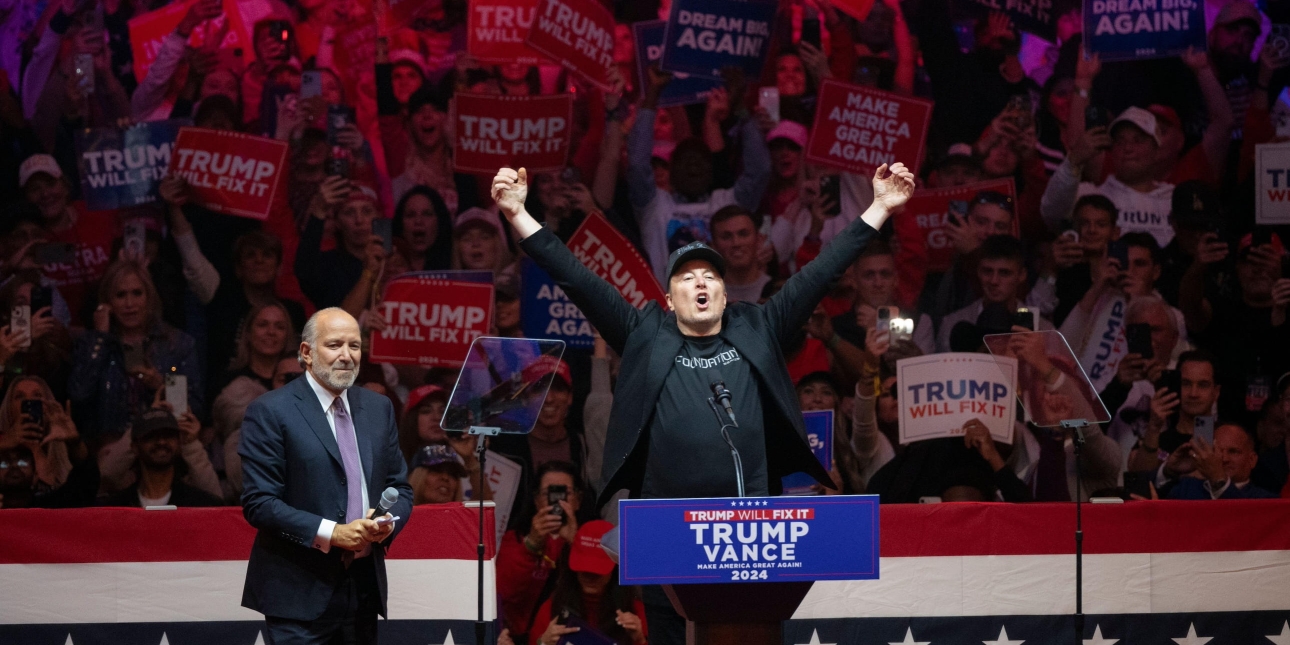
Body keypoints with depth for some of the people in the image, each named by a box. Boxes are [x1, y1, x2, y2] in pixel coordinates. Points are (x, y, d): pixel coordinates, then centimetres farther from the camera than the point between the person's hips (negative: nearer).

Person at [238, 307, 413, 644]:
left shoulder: (378, 408, 13)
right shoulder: (270, 412, -6)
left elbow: (400, 488, 17)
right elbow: (258, 503, -12)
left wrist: (388, 522, -6)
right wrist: (330, 533, -19)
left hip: (364, 587, 6)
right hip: (301, 592, -6)